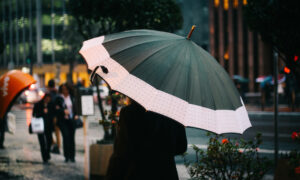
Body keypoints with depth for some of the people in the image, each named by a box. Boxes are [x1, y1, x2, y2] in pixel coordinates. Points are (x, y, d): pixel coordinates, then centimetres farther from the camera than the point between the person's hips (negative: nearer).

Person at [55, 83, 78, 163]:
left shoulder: (72, 98, 14)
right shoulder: (58, 99, 2)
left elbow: (75, 107, 20)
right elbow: (56, 109, -4)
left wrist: (76, 115, 6)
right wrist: (63, 111, -18)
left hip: (71, 120, 4)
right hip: (63, 120, -4)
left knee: (72, 137, 3)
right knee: (66, 136, -15)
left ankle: (72, 156, 9)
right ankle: (66, 156, -10)